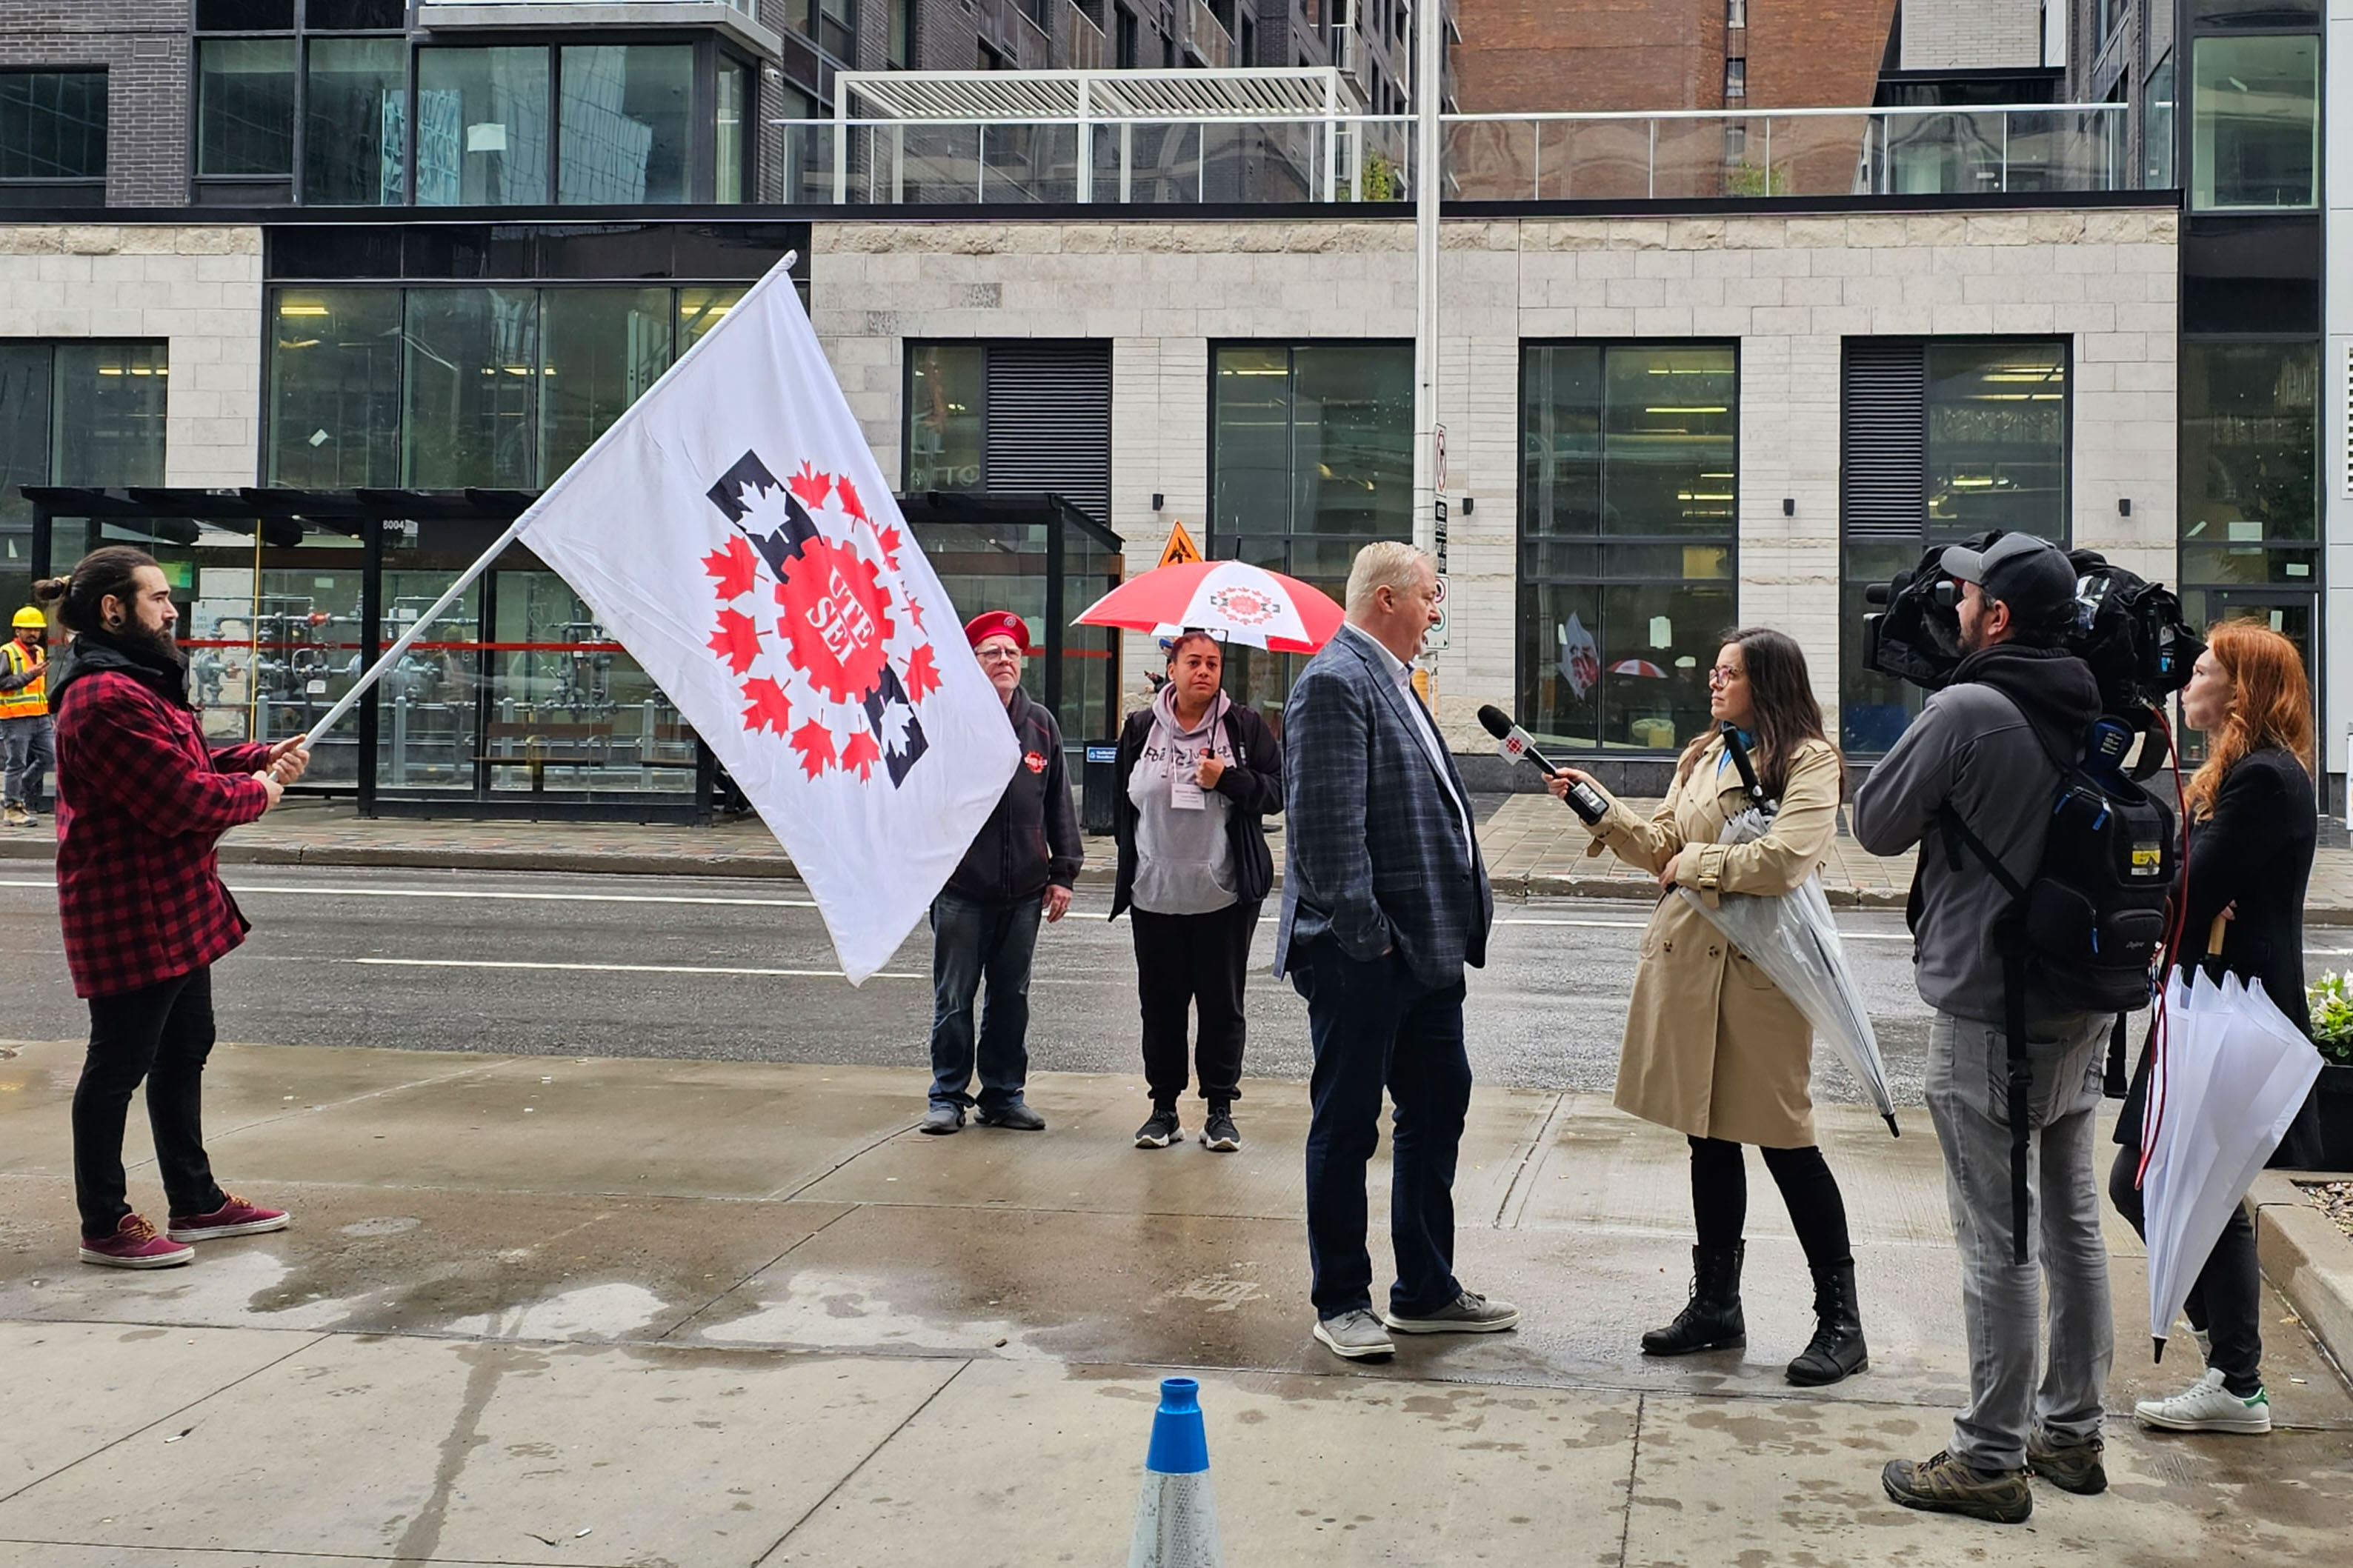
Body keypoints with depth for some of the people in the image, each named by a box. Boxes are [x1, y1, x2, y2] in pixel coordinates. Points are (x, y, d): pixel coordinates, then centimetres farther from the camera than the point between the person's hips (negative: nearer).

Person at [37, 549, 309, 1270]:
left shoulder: (142, 683, 15)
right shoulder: (107, 697, -22)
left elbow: (193, 762, 18)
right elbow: (184, 800, -25)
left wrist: (266, 758, 1)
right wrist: (260, 789, -9)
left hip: (175, 909, 11)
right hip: (133, 917, -11)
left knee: (184, 1052, 19)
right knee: (119, 1065, 0)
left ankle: (196, 1202, 32)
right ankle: (104, 1227, 11)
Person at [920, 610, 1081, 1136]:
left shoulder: (1041, 726, 9)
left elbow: (1060, 804, 14)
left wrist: (1063, 871, 10)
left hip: (1024, 891, 4)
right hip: (961, 890, -4)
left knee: (1012, 997, 11)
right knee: (954, 999, 3)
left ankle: (1004, 1094, 22)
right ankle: (948, 1096, 14)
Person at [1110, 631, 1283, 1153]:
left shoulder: (1245, 727, 2)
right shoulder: (1140, 728, 7)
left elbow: (1278, 790, -1)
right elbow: (1122, 802, 14)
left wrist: (1228, 779, -15)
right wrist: (1131, 861, 9)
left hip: (1225, 895, -2)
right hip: (1155, 894, 2)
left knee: (1223, 1005, 3)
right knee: (1160, 1003, 6)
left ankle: (1220, 1109, 13)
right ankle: (1163, 1106, 16)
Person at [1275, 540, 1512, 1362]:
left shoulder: (1392, 681, 17)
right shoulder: (1334, 682, -14)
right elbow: (1327, 822, -21)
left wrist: (1464, 912, 14)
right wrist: (1363, 932, -21)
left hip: (1425, 947, 10)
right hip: (1362, 954, -10)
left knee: (1438, 1108, 15)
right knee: (1346, 1124, 2)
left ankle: (1426, 1291, 27)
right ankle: (1341, 1302, 12)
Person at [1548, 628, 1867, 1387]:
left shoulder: (1809, 762, -8)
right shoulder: (1703, 756, 17)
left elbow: (1783, 860, -21)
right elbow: (1661, 847, 14)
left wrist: (1694, 862, -9)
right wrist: (1600, 806, 2)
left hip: (1762, 968, -7)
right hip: (1688, 958, 7)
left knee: (1783, 1138, -4)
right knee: (1709, 1136, 13)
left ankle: (1840, 1321, 7)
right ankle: (1716, 1304, 25)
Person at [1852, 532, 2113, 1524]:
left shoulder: (1966, 711, -17)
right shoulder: (2095, 713, 6)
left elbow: (1875, 826, -8)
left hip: (1988, 1013, -8)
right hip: (2084, 1005, 8)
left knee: (1998, 1240, -3)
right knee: (2072, 1221, 15)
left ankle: (1992, 1459, 4)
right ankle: (2072, 1431, 27)